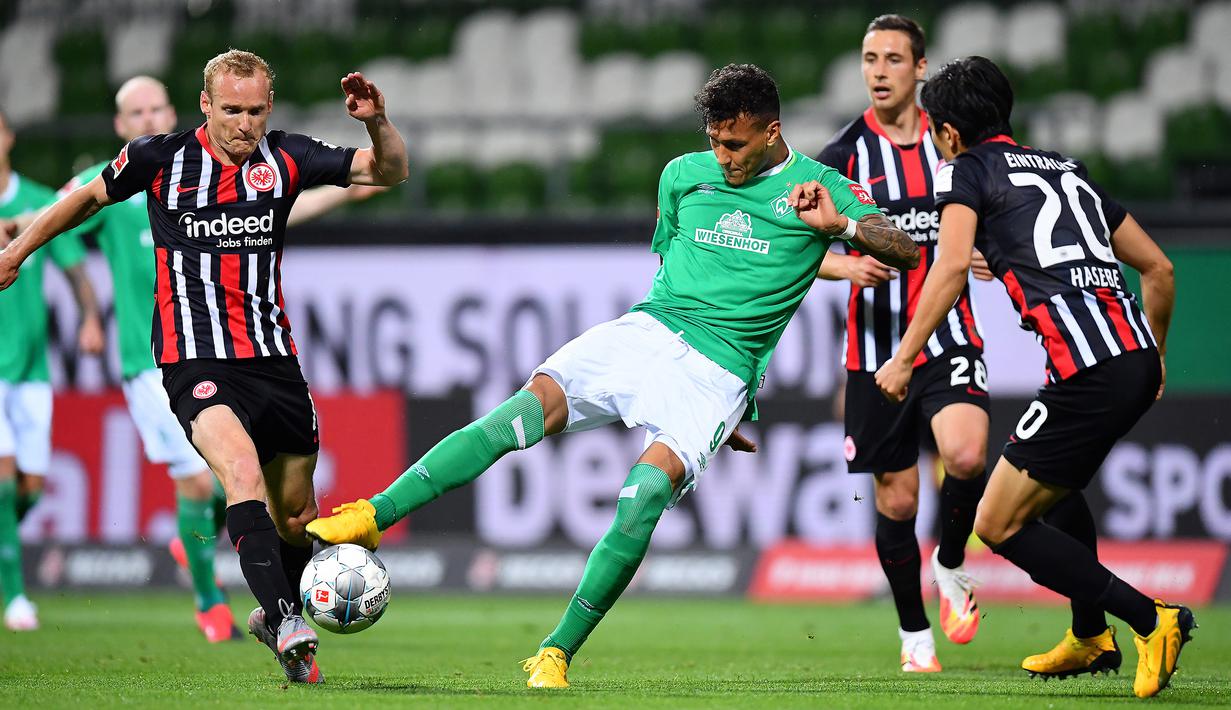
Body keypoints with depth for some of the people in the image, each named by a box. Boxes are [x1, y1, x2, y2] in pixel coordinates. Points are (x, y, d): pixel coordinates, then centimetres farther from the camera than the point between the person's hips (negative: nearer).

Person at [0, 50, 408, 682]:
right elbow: (90, 196, 17)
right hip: (197, 363, -4)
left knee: (295, 517, 11)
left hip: (275, 361, 4)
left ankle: (273, 616, 40)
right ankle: (287, 626, -38)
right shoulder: (160, 159, -1)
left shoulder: (285, 159, 3)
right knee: (243, 471, -30)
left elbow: (389, 171, 2)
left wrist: (377, 123, -17)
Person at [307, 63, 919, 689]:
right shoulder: (683, 175, 16)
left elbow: (907, 251, -3)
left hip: (719, 369, -3)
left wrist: (839, 223, -21)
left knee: (648, 490, -27)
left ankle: (556, 654, -20)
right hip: (644, 330, 3)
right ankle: (375, 515, -29)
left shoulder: (819, 188, 4)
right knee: (532, 404, -22)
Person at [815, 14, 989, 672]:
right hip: (875, 342, 0)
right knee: (896, 499, 3)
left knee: (966, 455, -26)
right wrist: (845, 266, -22)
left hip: (949, 335, 0)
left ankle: (951, 566, 2)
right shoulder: (844, 154, -1)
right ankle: (913, 632, 23)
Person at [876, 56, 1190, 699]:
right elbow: (1159, 269, 27)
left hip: (1088, 374, -8)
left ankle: (1152, 621, -7)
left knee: (999, 526, 2)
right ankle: (1090, 639, 39)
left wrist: (904, 358, -7)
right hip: (1137, 355, 8)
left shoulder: (967, 170, 7)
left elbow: (952, 266, -11)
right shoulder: (1068, 169, 26)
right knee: (1054, 485, 33)